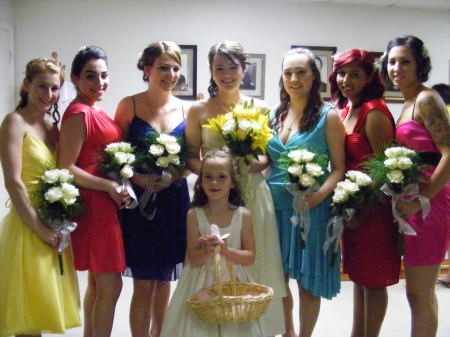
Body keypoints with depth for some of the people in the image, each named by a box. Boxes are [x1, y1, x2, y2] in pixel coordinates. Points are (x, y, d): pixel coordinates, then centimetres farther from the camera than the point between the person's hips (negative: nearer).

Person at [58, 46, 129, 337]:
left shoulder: (97, 111, 14)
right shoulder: (79, 113, -14)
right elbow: (66, 168, -19)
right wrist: (109, 186, -18)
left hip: (107, 203, 10)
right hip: (94, 205, -10)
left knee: (97, 283, 18)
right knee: (111, 286, -4)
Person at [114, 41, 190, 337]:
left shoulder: (185, 109, 5)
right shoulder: (129, 105, -2)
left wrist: (173, 176, -10)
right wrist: (138, 178, -18)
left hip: (174, 200, 3)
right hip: (139, 202, -3)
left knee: (165, 280, 14)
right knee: (144, 284, 1)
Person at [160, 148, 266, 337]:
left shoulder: (243, 215, -5)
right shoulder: (194, 215, -6)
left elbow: (250, 257, -4)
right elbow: (192, 259, -6)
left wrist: (226, 250, -19)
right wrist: (207, 251, -25)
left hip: (233, 283, 1)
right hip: (201, 284, 0)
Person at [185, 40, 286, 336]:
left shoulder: (260, 108, 7)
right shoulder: (199, 110, 3)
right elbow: (191, 158, 4)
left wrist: (251, 164, -10)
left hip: (253, 195, 1)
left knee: (253, 265, 6)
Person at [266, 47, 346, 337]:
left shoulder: (328, 116, -5)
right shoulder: (275, 115, 9)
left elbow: (338, 168, -8)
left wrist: (319, 195, -24)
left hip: (310, 208, -4)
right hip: (275, 205, 5)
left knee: (307, 281, 6)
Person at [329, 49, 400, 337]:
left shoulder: (374, 112, -16)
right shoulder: (346, 110, 9)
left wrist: (364, 210, -17)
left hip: (373, 206, -9)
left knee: (374, 280, 5)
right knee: (358, 274, 19)